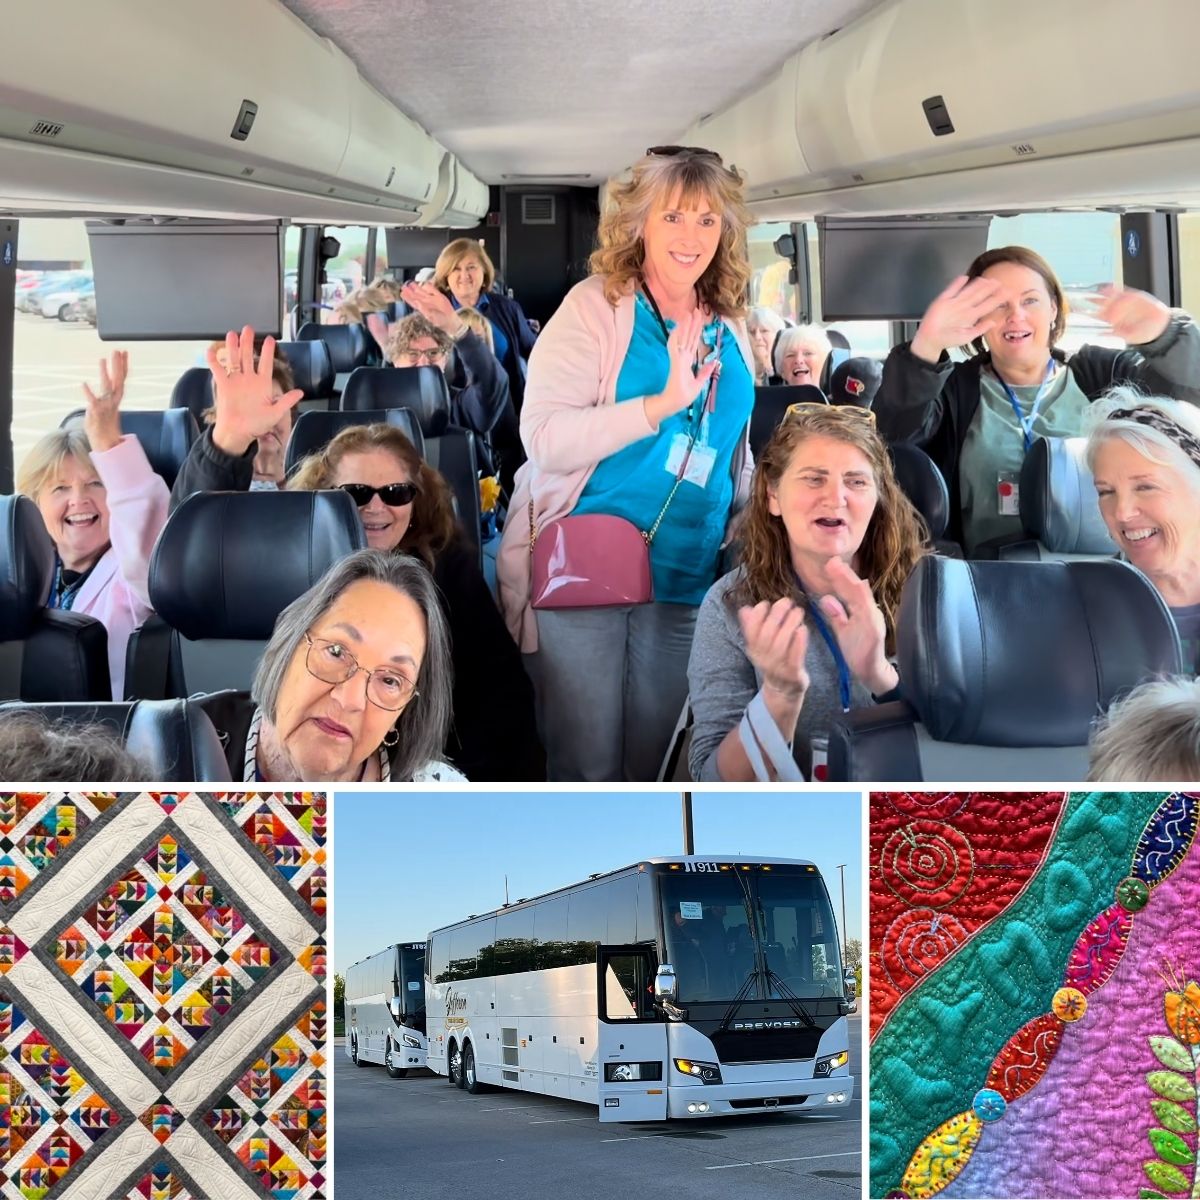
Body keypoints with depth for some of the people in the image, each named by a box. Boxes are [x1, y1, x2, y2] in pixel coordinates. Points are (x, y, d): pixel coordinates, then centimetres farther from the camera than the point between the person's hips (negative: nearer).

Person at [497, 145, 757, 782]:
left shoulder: (729, 330, 10)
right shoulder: (596, 305, -7)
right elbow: (544, 438, -19)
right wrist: (665, 401, -26)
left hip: (684, 581, 5)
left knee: (655, 767, 12)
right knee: (586, 769, 0)